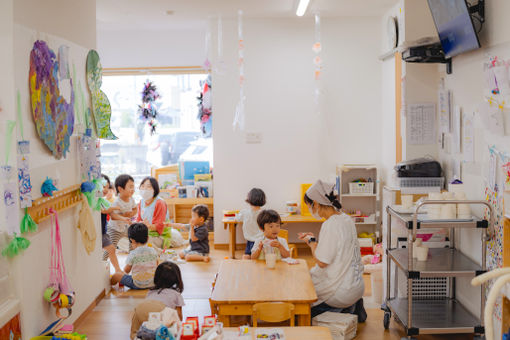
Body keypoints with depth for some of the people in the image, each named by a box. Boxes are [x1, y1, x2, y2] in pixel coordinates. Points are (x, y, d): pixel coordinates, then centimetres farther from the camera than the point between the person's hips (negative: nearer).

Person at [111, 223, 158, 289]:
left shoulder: (133, 254, -16)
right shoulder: (153, 251, -3)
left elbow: (126, 271, -3)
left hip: (138, 285, -5)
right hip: (153, 284, 5)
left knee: (115, 276, 11)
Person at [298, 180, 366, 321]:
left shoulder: (330, 225, -22)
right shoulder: (346, 219, 6)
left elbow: (322, 262, -20)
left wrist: (312, 241, -5)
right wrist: (314, 240, 15)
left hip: (343, 291, -9)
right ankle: (352, 307, 13)